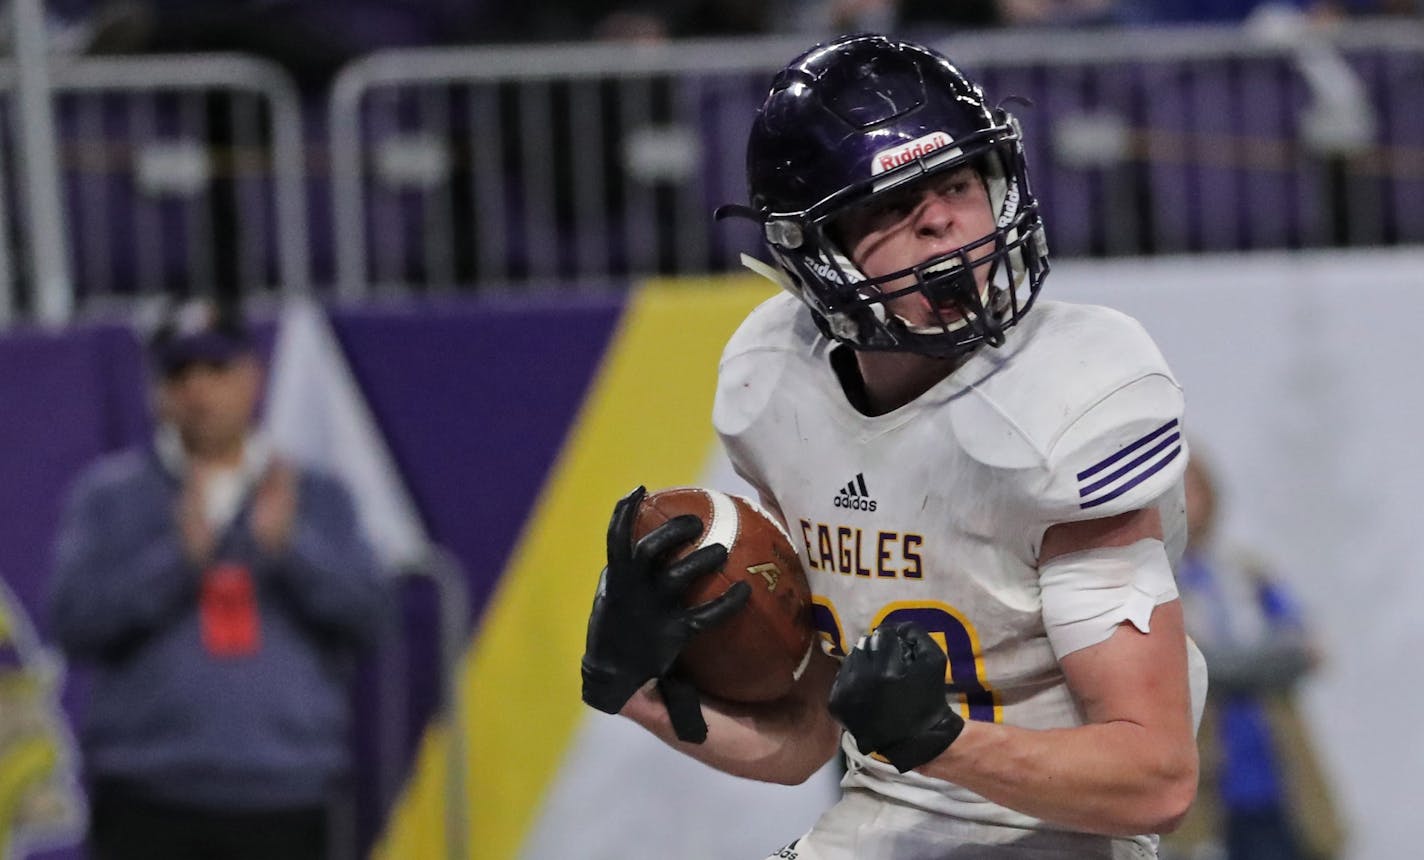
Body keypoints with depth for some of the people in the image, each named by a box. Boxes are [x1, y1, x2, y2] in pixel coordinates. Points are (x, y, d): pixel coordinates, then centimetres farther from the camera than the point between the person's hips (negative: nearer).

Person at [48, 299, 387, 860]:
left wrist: (289, 545, -14)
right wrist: (179, 556, -15)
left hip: (282, 803, 2)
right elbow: (74, 619, -4)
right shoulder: (109, 493, 7)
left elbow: (365, 614, 1)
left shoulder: (316, 498, 12)